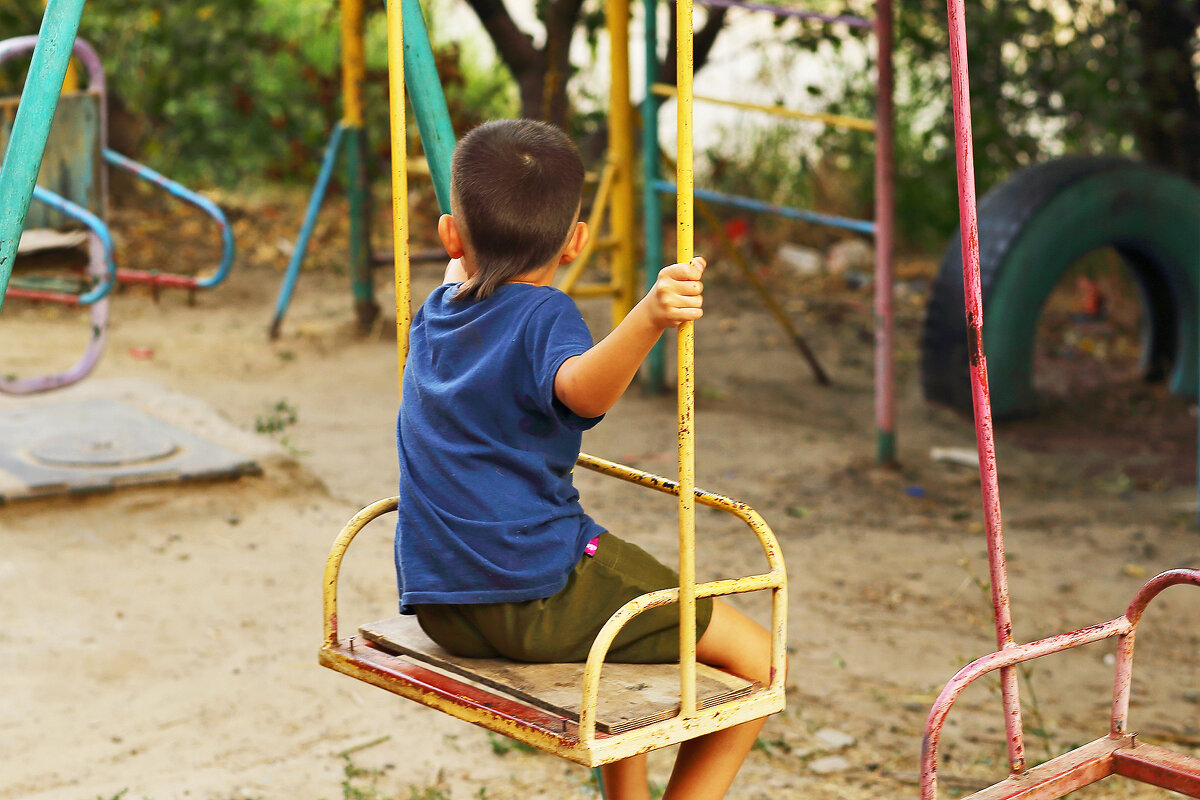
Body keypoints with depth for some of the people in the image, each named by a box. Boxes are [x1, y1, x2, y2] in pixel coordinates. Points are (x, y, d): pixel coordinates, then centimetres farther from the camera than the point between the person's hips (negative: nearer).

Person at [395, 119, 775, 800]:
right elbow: (580, 387, -37)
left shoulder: (435, 313, 10)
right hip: (535, 598, -9)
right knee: (755, 659, -2)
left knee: (624, 581, 35)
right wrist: (649, 319, -51)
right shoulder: (542, 315, -13)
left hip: (441, 603, 9)